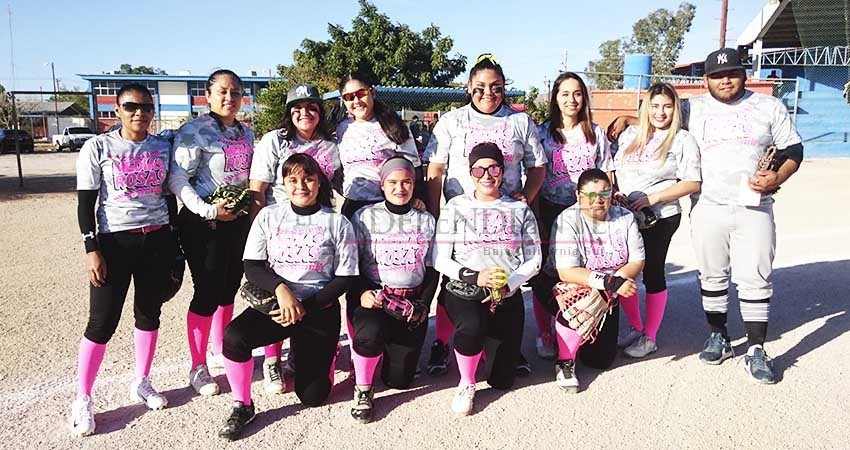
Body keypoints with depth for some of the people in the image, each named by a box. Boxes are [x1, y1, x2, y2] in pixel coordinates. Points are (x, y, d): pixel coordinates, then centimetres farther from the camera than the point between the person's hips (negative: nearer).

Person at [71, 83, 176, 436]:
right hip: (115, 242, -3)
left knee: (149, 313, 11)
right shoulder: (98, 147, -4)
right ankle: (82, 400, 13)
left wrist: (172, 242, 11)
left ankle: (141, 383, 28)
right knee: (103, 321, -3)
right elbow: (85, 202, -4)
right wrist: (91, 249, -11)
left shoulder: (162, 147, 6)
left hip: (158, 240, 4)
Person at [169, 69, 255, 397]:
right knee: (207, 294, -2)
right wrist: (209, 210, -23)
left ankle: (220, 351, 34)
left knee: (229, 290, 16)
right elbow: (177, 180, -15)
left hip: (239, 220, 7)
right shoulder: (194, 131, -10)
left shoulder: (246, 133, 12)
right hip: (204, 223, -7)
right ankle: (198, 367, 13)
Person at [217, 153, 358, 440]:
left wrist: (305, 308, -14)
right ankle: (242, 406, -5)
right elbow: (251, 266, -2)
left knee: (312, 396, -1)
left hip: (319, 310, -1)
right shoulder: (268, 216, 2)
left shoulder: (337, 223, -3)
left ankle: (323, 356, 33)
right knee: (234, 336, -29)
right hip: (273, 303, 2)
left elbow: (345, 278, -4)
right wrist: (280, 289, -22)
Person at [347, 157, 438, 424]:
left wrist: (423, 304, -4)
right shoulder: (365, 217, 2)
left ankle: (393, 349, 34)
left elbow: (432, 269, 11)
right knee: (370, 332, -37)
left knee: (400, 379, -2)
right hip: (371, 297, -2)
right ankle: (362, 390, -8)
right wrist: (361, 294, -18)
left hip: (412, 300, 3)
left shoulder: (426, 221, 10)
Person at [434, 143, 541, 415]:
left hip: (507, 296, 2)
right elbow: (440, 259, -1)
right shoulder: (456, 206, 4)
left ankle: (488, 341, 33)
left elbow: (533, 260, 6)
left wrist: (508, 286, -11)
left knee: (503, 380, -1)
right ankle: (466, 384, -7)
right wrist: (475, 277, -17)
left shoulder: (520, 210, 10)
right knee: (471, 327, -37)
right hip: (463, 291, -2)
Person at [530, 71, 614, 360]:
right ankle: (544, 335, 15)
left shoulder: (596, 133, 10)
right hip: (550, 211, -1)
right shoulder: (543, 132, 3)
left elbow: (606, 176, 12)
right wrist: (536, 220, -6)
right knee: (545, 275, 0)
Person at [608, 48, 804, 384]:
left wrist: (777, 178, -11)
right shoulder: (693, 109, 8)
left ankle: (756, 350, 7)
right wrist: (626, 119, -3)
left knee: (755, 278, -1)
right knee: (712, 276, 10)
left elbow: (793, 150, 8)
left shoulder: (769, 107, 7)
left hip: (754, 208, -1)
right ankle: (718, 337, 25)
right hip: (707, 208, 1)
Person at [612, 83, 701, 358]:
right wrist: (614, 192, -4)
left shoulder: (683, 140, -3)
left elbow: (692, 183, -9)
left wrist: (652, 198, -16)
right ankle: (635, 328, 28)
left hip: (660, 219, -5)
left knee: (653, 274, 4)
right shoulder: (630, 135, 11)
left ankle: (649, 337, 19)